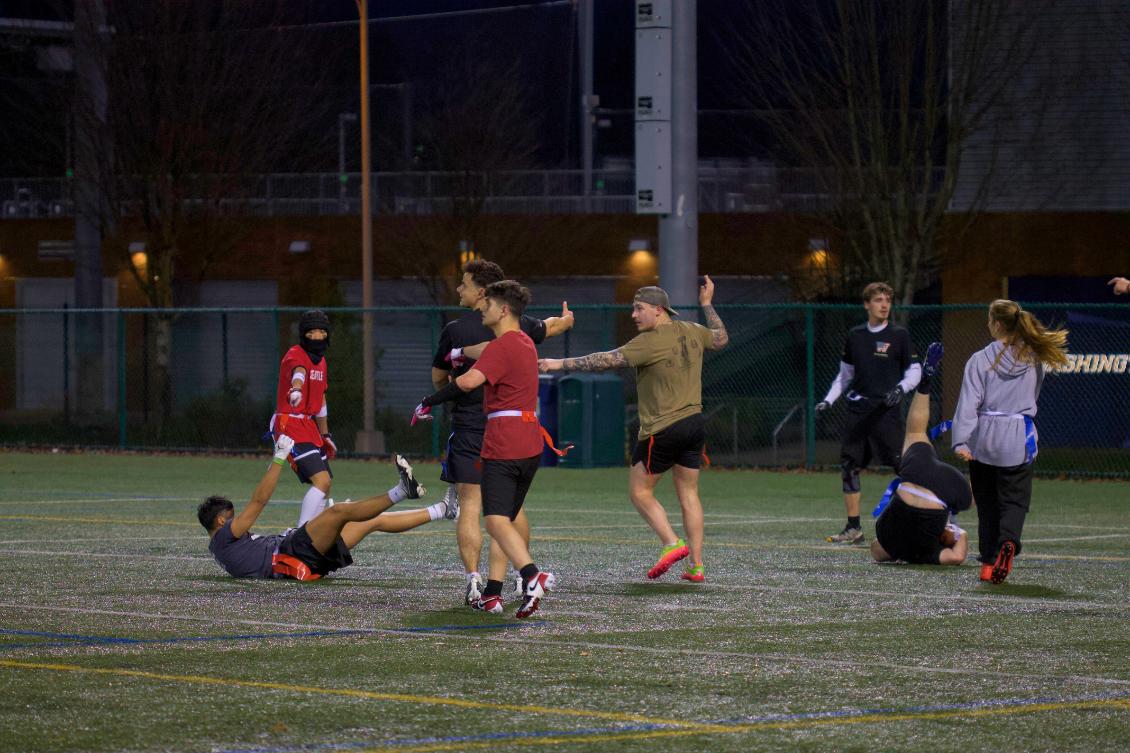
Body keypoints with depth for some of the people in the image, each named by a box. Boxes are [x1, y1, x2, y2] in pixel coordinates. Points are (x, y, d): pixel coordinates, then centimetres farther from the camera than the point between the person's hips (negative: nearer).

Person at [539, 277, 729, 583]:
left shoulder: (651, 342, -17)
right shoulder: (692, 333, 6)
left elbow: (607, 360, -20)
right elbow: (721, 339, 27)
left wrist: (561, 363, -17)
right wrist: (707, 305, 39)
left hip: (663, 429, -8)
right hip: (695, 423, 8)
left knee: (639, 491, 5)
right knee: (688, 494, 11)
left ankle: (672, 543, -10)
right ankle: (696, 565, 8)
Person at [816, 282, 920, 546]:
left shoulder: (899, 335, 0)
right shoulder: (855, 336, 11)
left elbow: (914, 371, 0)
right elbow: (845, 374, 20)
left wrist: (901, 388, -18)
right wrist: (828, 400, 11)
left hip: (887, 412, -5)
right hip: (858, 412, 5)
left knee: (903, 465, -12)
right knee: (848, 466, 3)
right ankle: (854, 529, 11)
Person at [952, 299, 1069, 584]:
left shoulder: (980, 360, -7)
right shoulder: (1035, 359, 3)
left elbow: (968, 403, -12)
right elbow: (1033, 396, 12)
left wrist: (961, 440, -15)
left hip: (984, 438, -1)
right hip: (1018, 440, 1)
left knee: (987, 503, 13)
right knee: (1014, 501, 3)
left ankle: (988, 561, 11)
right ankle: (1008, 542, -26)